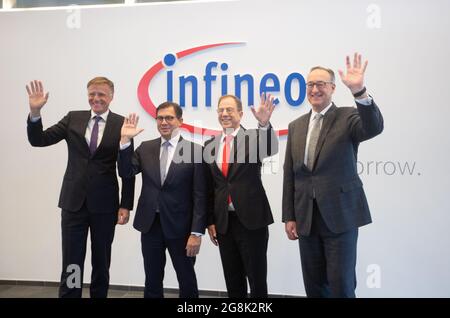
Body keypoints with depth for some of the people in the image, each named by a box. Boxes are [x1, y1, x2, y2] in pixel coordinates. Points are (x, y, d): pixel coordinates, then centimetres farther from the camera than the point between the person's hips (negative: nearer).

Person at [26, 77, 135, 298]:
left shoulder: (121, 124, -3)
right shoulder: (73, 118, 5)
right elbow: (38, 140, 2)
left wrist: (126, 205, -7)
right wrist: (35, 111, -15)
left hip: (104, 204, -1)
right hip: (73, 202, 1)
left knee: (101, 264, 13)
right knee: (71, 265, 4)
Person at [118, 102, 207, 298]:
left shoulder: (195, 150, -7)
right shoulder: (145, 148, 6)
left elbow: (200, 195, -10)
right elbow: (125, 173, -3)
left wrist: (197, 232, -13)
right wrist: (125, 140, -11)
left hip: (180, 226, -3)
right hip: (150, 224, 4)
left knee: (187, 281, 12)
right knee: (152, 281, 15)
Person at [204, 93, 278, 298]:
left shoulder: (253, 137, -3)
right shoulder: (210, 145, 8)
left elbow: (271, 149, -26)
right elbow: (209, 186, 10)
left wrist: (264, 124, -44)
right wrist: (210, 221, 8)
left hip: (251, 219, -4)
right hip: (223, 221, 4)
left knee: (257, 277, 5)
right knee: (232, 279, 15)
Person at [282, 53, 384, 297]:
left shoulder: (348, 117, -2)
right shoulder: (296, 126, 11)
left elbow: (374, 128, -26)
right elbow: (290, 175, 11)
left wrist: (359, 92, -40)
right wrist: (289, 217, 8)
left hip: (340, 216, -5)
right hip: (306, 219, 5)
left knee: (341, 284, -1)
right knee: (314, 286, 14)